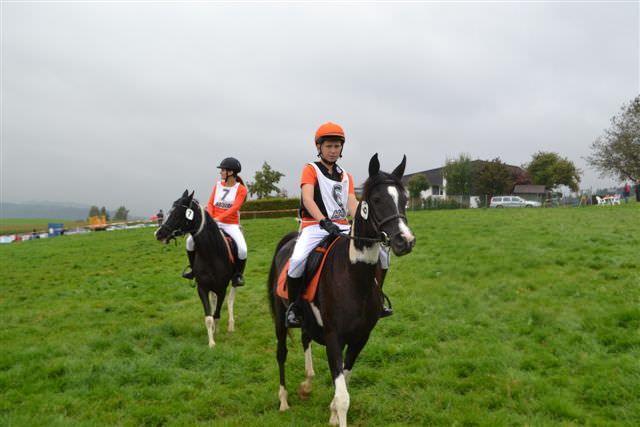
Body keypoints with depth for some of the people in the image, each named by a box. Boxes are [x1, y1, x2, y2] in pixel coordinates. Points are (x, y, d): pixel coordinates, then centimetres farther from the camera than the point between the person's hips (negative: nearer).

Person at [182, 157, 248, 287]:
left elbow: (234, 208, -17)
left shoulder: (241, 189, -7)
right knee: (190, 240, -9)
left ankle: (238, 275, 1)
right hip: (214, 222, 4)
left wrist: (219, 218, -28)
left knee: (242, 250, -26)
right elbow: (210, 204, 4)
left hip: (231, 224, -4)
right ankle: (193, 268, 11)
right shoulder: (218, 185, 6)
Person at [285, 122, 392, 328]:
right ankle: (294, 306, -12)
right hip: (314, 226, -5)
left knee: (381, 252, -6)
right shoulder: (311, 169, 3)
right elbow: (308, 199, -13)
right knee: (298, 260, -34)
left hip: (342, 227, 5)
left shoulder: (346, 176, 20)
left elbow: (352, 203, 5)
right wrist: (324, 221, -30)